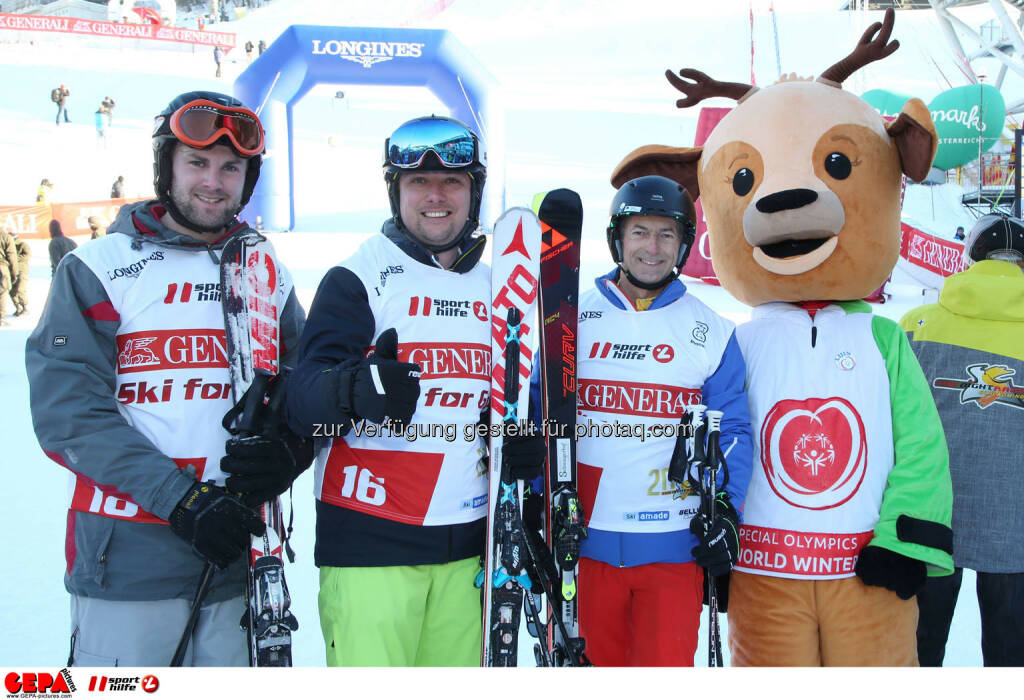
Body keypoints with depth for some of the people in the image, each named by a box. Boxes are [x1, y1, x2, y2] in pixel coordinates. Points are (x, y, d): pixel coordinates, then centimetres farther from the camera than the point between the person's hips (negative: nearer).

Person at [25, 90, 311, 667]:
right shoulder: (97, 269, 0)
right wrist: (179, 498, -17)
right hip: (128, 560, -3)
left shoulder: (269, 278, 11)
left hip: (239, 555, 4)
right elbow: (67, 412, -8)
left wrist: (290, 452, -11)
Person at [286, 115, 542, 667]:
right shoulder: (356, 279, -3)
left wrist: (525, 445, 3)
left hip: (466, 545, 5)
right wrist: (356, 391, -35)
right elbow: (302, 400, -13)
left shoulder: (497, 289, 14)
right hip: (369, 544, -5)